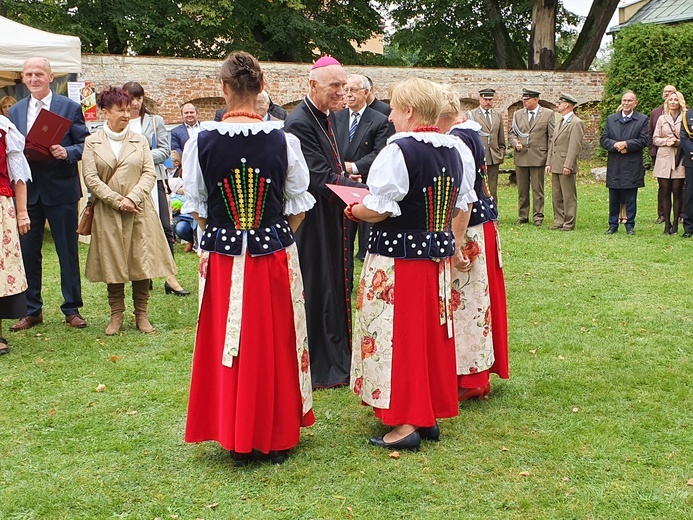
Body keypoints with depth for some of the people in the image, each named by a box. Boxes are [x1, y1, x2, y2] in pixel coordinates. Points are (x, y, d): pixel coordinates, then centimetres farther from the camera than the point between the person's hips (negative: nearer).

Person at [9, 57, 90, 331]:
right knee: (28, 252, 7)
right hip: (27, 191, 3)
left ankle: (72, 309, 15)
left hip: (61, 189, -3)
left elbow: (85, 145, -2)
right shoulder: (15, 111, 11)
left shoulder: (69, 107, 0)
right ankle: (32, 310, 19)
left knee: (68, 252, 5)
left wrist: (67, 152, -21)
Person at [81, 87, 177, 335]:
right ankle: (116, 316, 13)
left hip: (139, 210, 1)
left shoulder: (140, 140, 9)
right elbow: (91, 178, -3)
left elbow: (149, 174, 2)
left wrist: (132, 198, -12)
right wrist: (117, 200, -11)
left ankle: (141, 315, 11)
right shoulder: (92, 142, 5)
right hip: (107, 212, -1)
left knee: (142, 261, 1)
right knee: (112, 264, 3)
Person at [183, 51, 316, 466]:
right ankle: (278, 436, 22)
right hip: (275, 254, 0)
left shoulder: (203, 141, -8)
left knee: (228, 344, 11)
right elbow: (298, 206, 0)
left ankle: (237, 439, 21)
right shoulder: (283, 140, -8)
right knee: (276, 344, 11)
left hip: (223, 255, 0)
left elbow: (197, 206, 1)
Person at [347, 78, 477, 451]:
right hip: (439, 253, 8)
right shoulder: (456, 150, 6)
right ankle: (431, 414, 25)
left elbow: (378, 209, -20)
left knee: (400, 336, 1)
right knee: (432, 333, 15)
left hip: (399, 256, -7)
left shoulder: (398, 151, -19)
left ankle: (405, 424, 5)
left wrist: (352, 210, -1)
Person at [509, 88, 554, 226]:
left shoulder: (548, 114, 3)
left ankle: (538, 217, 8)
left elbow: (552, 137, 2)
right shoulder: (517, 114, 12)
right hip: (521, 157, 3)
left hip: (538, 157, -3)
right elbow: (512, 133, 15)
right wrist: (515, 142, -7)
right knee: (522, 190, 8)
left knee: (537, 189, 1)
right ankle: (522, 216, 16)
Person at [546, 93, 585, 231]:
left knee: (569, 196, -3)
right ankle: (559, 221, 18)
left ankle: (569, 223, 2)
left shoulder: (576, 123, -10)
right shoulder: (560, 122, 19)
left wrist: (568, 165, -21)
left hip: (566, 167, -9)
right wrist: (549, 163, 13)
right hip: (555, 166, 9)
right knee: (556, 196, 12)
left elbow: (575, 146, -16)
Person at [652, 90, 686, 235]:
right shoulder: (662, 118, 11)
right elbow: (655, 139, 10)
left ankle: (675, 224, 5)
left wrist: (677, 141, -13)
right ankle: (667, 223, 8)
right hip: (664, 159, 2)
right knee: (665, 191, 2)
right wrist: (666, 141, -8)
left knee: (677, 191, -1)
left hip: (679, 158, -2)